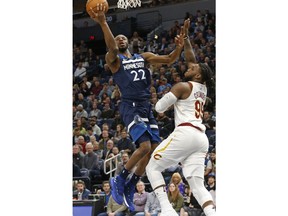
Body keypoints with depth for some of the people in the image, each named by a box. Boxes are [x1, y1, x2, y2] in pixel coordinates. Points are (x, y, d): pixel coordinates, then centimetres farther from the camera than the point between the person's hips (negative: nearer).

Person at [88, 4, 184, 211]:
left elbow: (168, 60, 9)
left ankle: (129, 188, 15)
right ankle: (119, 180, -3)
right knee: (145, 147, -21)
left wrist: (179, 47, -12)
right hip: (131, 107, -6)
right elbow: (112, 48, -22)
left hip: (147, 107, 6)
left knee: (154, 149, 1)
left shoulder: (143, 57, 17)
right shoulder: (114, 60, 1)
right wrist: (103, 23, -39)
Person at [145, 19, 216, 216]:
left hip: (185, 133, -7)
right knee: (198, 184, 1)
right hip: (201, 137, 7)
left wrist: (170, 100, 22)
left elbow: (159, 108, 1)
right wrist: (185, 37, 32)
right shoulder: (203, 89, 21)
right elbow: (191, 60, 31)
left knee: (153, 167, 3)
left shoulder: (182, 87, 0)